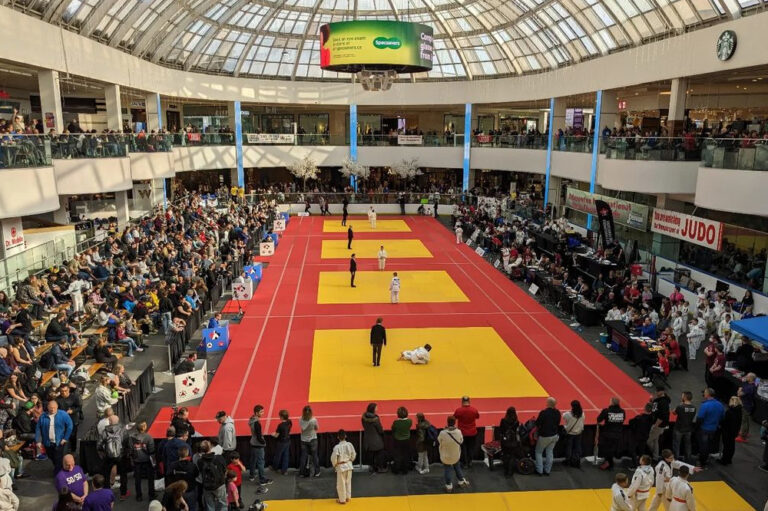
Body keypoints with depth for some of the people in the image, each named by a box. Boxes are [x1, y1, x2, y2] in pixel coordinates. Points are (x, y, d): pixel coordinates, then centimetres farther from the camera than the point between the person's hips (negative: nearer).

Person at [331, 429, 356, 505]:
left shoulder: (337, 447, -22)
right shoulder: (350, 445, -10)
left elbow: (333, 458, -16)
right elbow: (353, 455, 0)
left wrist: (334, 465, 3)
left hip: (341, 467, -5)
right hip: (349, 465, 5)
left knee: (341, 484, 10)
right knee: (348, 482, 20)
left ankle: (342, 499, 19)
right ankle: (348, 497, 31)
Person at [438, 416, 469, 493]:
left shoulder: (443, 433, -29)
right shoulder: (458, 432, -23)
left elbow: (439, 441, -8)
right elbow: (461, 441, -4)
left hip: (446, 456, -2)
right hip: (456, 455, 2)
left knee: (447, 470, 17)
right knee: (457, 467, 28)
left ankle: (449, 486, 28)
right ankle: (462, 481, 43)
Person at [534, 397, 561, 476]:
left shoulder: (543, 412, -26)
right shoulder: (557, 413, -7)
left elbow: (537, 424, -18)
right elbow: (558, 423, 6)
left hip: (544, 436, -5)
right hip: (554, 435, 5)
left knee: (539, 452, 13)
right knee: (550, 452, 17)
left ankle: (539, 470, 14)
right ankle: (547, 470, 24)